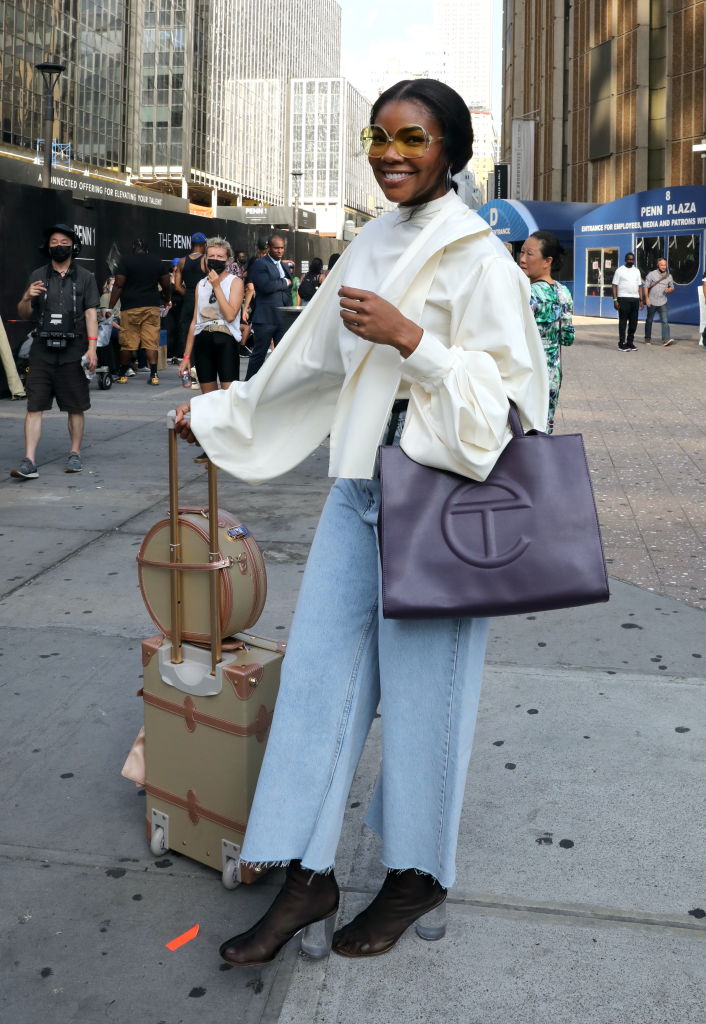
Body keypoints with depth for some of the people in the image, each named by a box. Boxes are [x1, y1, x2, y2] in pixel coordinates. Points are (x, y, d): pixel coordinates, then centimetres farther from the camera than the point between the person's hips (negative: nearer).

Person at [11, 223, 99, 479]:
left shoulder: (85, 278, 5)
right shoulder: (37, 276, 9)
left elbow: (91, 314, 1)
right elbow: (23, 315, 11)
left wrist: (92, 348, -9)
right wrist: (26, 298, -11)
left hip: (73, 352, -1)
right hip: (42, 351, 1)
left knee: (76, 407, 6)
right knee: (34, 407, -5)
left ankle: (75, 454, 21)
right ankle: (29, 462, -6)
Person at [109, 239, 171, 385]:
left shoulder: (126, 261, -1)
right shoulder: (157, 261, 9)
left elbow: (118, 285, -6)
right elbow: (166, 285, 12)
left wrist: (110, 307, -5)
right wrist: (167, 300, 31)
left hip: (130, 308, -2)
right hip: (152, 307, 2)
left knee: (127, 343, 4)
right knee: (151, 342, 1)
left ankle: (123, 375, 12)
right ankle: (153, 375, -6)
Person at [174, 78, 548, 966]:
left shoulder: (477, 255, -7)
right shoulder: (373, 247, 13)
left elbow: (506, 389, -12)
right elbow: (312, 356, 22)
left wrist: (408, 337, -20)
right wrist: (217, 413, 28)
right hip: (360, 489, 7)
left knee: (421, 687, 3)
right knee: (319, 669, 7)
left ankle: (417, 875, 24)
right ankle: (307, 877, 19)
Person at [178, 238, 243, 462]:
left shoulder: (234, 282, 1)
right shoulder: (201, 285, 15)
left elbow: (230, 314, -14)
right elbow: (195, 321, 16)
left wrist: (217, 286, -12)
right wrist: (186, 355, 13)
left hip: (225, 341, -5)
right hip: (203, 342, 5)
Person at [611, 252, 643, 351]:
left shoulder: (637, 271, 16)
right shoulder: (620, 270, 1)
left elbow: (639, 286, 17)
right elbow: (614, 286, -3)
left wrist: (641, 300, 9)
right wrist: (615, 300, -12)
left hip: (635, 299, 5)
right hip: (623, 298, -5)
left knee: (633, 321, 5)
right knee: (623, 321, -4)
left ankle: (630, 342, 14)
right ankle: (622, 343, -2)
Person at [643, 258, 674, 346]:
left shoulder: (669, 276, 7)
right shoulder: (651, 274, -3)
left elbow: (672, 287, 16)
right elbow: (646, 287, -3)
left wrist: (669, 290, -7)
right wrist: (647, 299, -11)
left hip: (662, 302, 2)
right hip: (651, 302, -2)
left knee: (665, 321, -11)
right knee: (649, 321, 10)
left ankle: (666, 339, -17)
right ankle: (647, 339, 24)